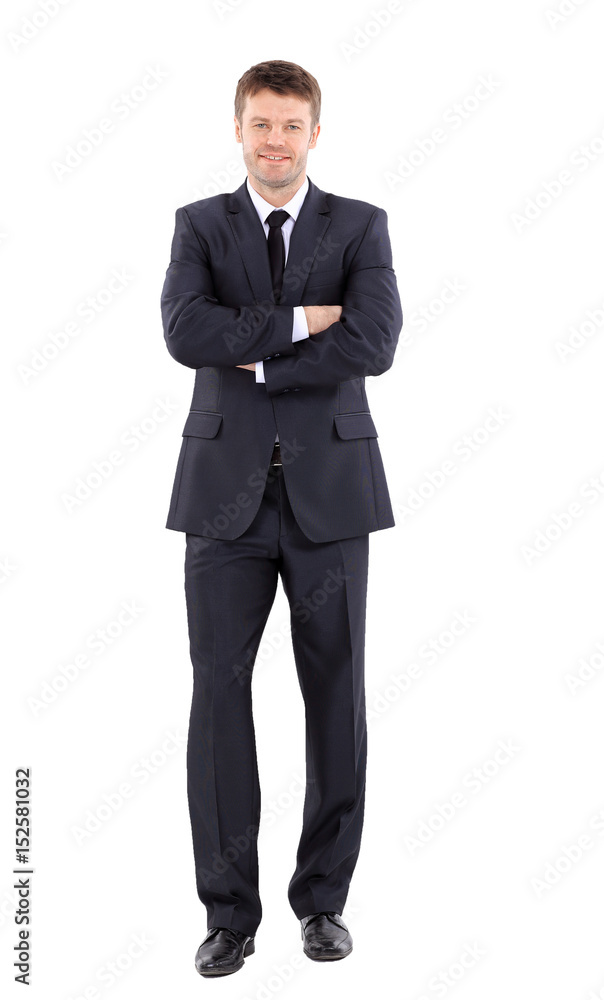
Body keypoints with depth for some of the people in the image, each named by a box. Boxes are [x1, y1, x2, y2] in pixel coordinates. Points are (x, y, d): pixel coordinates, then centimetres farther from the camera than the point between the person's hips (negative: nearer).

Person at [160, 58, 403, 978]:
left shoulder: (361, 227, 5)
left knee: (336, 695, 6)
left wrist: (257, 364, -11)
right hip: (227, 489, 0)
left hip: (329, 487, 0)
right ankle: (230, 911, 12)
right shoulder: (200, 225, 7)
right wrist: (297, 323, -14)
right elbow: (186, 332, -13)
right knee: (218, 693, 0)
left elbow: (373, 344, -13)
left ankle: (323, 898, 21)